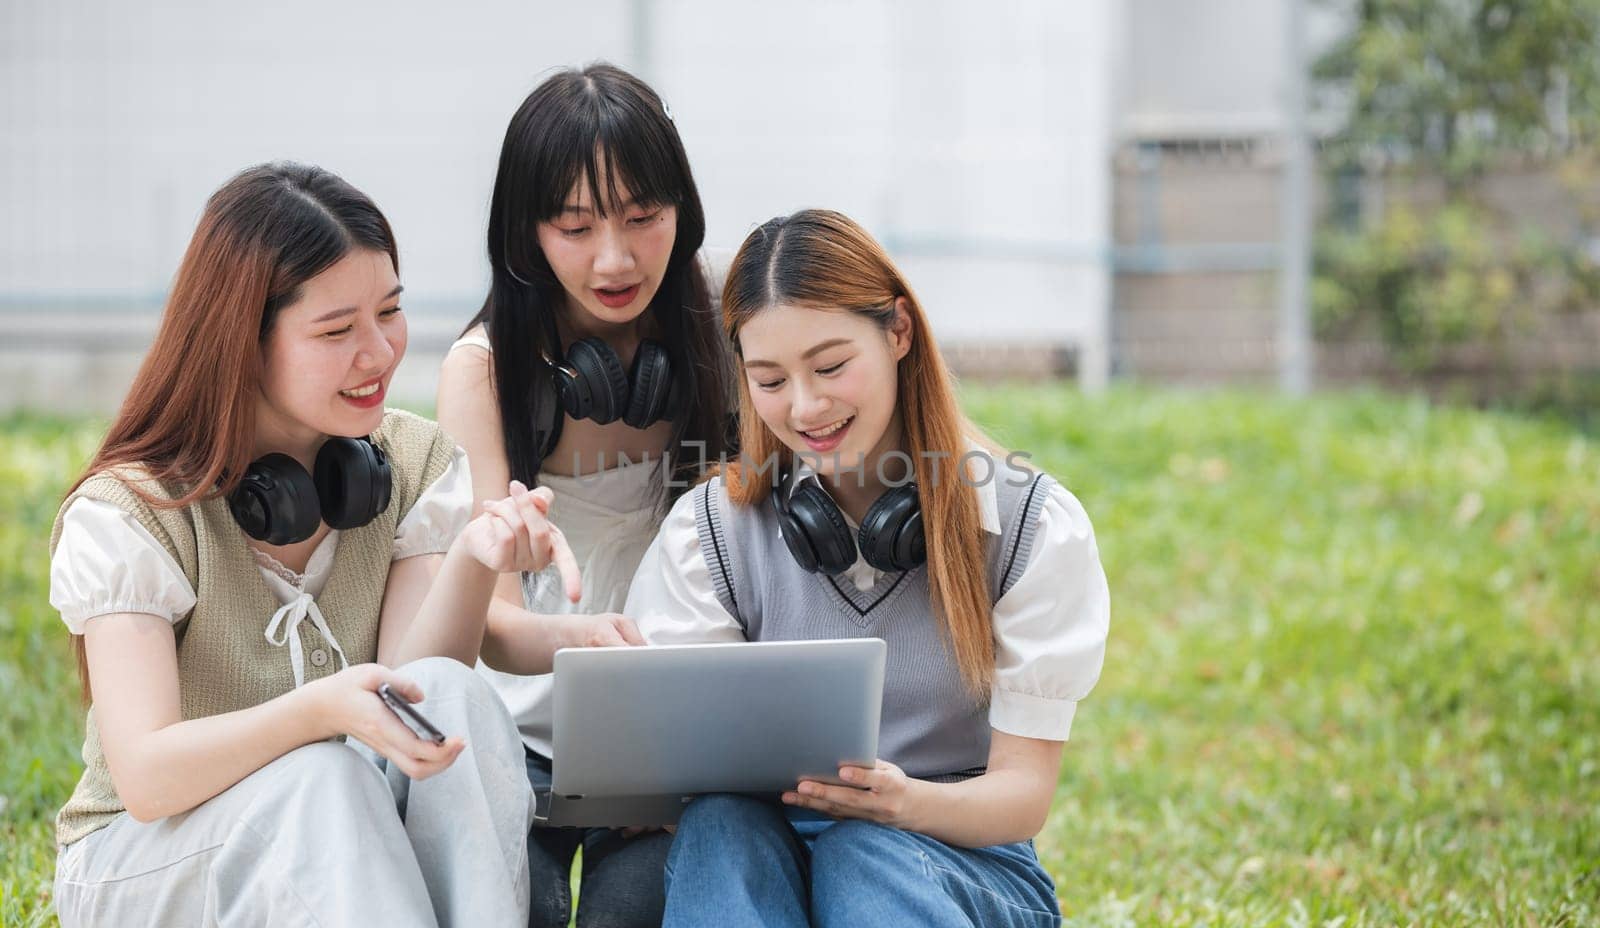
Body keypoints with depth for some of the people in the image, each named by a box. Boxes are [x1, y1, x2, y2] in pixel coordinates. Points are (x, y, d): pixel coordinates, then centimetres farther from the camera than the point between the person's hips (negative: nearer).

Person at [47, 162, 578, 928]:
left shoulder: (416, 463, 1)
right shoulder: (127, 511, -13)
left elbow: (411, 686, -12)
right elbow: (143, 777, -25)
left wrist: (473, 561, -33)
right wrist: (322, 709, -43)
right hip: (147, 858, -4)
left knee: (450, 696, -27)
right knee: (321, 778, -35)